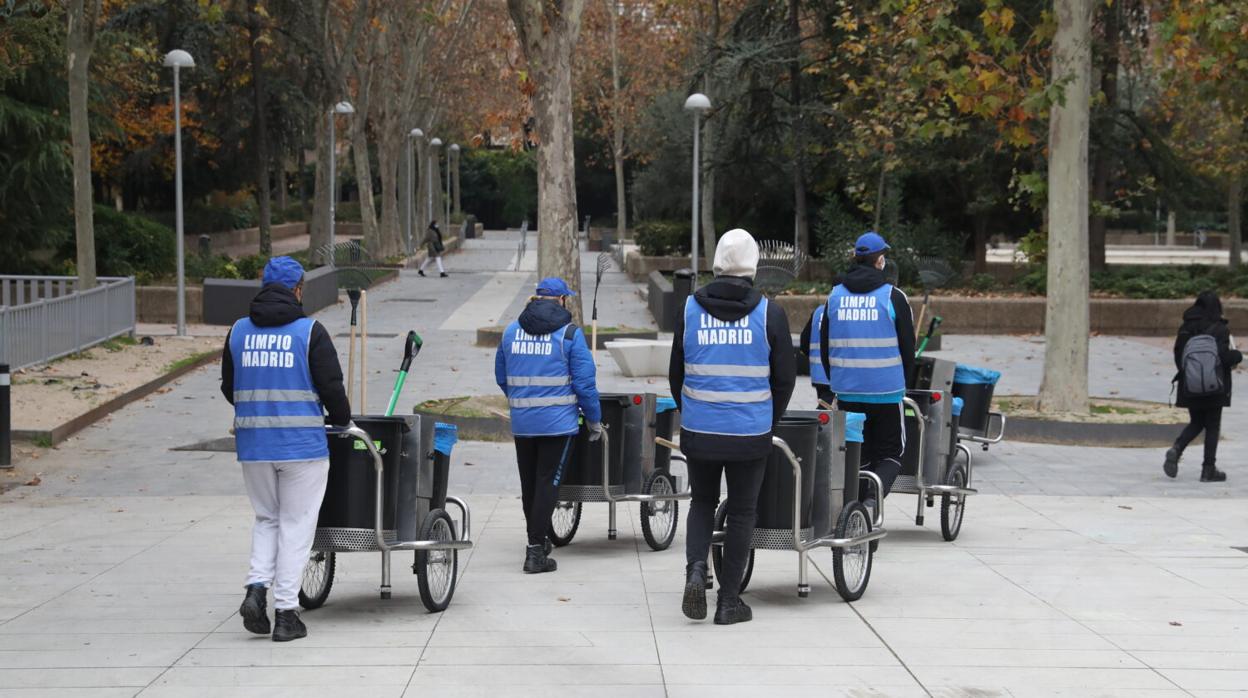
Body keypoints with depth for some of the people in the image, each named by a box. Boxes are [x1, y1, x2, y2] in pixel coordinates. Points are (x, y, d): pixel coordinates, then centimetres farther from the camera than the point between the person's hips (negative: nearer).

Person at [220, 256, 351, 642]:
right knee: (295, 525, 4)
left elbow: (229, 388, 13)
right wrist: (342, 422, 10)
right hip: (302, 445, -4)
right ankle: (286, 613, 3)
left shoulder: (238, 331, 6)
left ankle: (256, 588, -1)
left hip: (252, 446, 4)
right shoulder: (310, 332, -7)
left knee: (266, 519, 19)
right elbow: (331, 387, -8)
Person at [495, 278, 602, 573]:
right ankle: (535, 551, -7)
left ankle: (537, 542, 30)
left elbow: (502, 378, 15)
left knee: (528, 483, 15)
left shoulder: (511, 331, 8)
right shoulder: (569, 333, -6)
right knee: (548, 483, -3)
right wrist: (594, 420, 3)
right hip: (559, 422, -5)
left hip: (521, 423, 5)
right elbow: (585, 382, -8)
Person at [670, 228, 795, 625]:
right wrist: (769, 421, 15)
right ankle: (729, 601, 11)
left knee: (702, 503, 19)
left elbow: (676, 373, 6)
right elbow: (785, 377, 0)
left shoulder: (691, 309, -1)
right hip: (750, 434, -2)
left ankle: (695, 569, -5)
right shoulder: (768, 313, -6)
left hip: (699, 431, 2)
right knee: (741, 512, 9)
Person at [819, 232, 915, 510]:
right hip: (886, 391, -4)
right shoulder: (893, 297, -6)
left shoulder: (835, 296, 6)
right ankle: (873, 497, -17)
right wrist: (903, 384, 13)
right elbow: (908, 346, -1)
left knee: (856, 455, 14)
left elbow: (824, 346, 12)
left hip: (846, 391, 4)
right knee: (890, 452, 6)